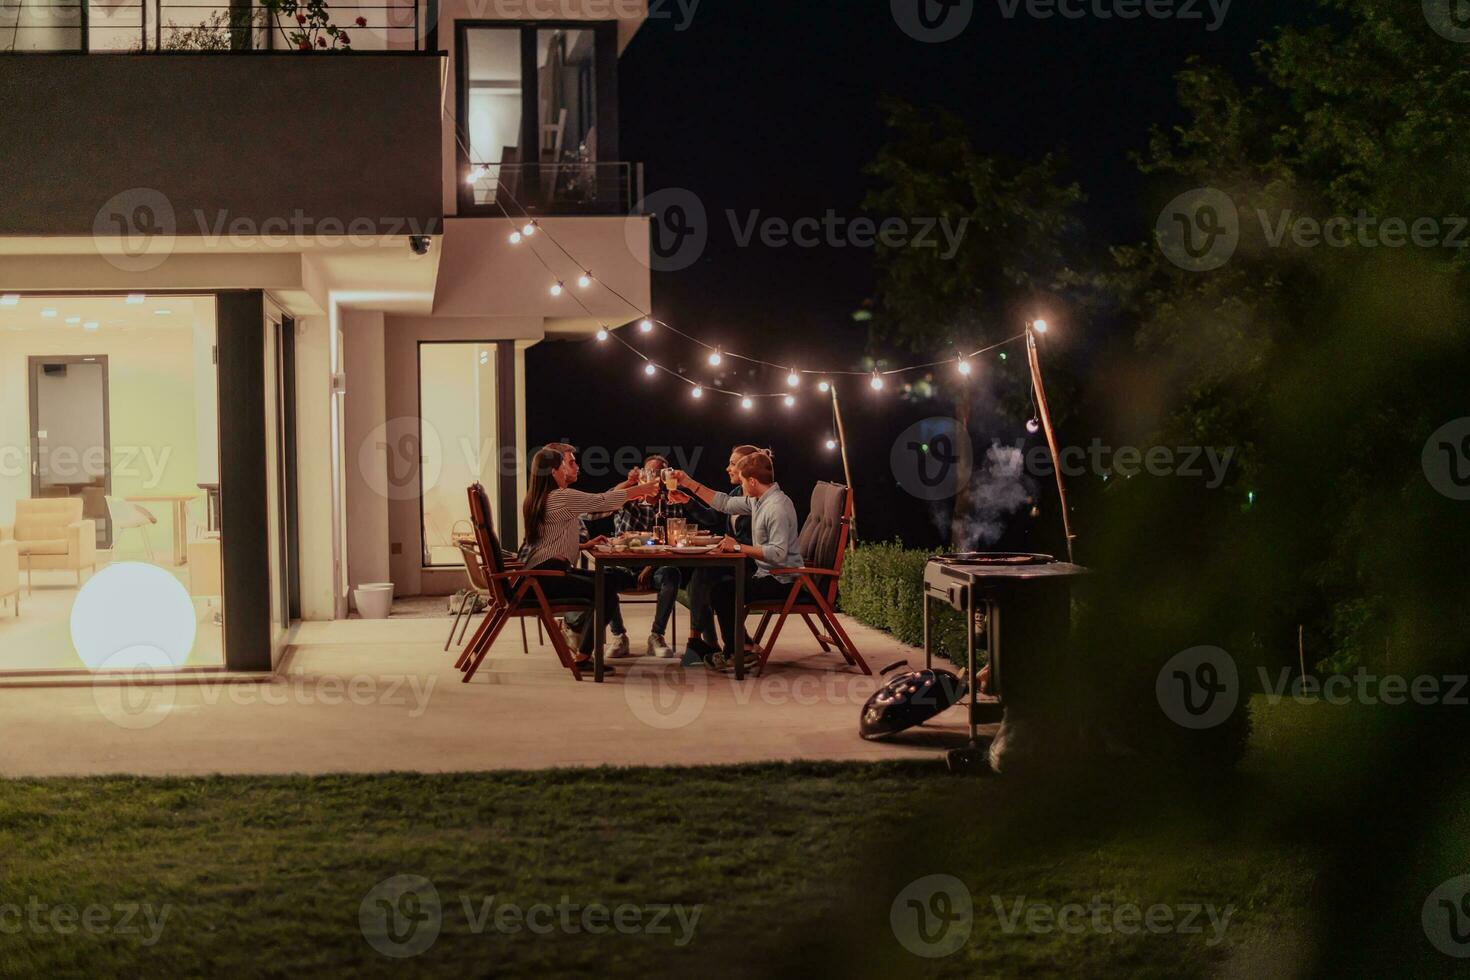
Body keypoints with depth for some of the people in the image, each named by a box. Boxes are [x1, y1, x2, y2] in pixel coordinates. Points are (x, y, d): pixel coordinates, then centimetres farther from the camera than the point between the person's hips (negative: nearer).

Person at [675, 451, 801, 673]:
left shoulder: (778, 507, -23)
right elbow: (725, 503, 21)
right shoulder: (758, 501, 8)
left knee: (721, 589, -15)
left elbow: (778, 553, -31)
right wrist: (690, 484, 19)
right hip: (766, 572, 11)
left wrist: (739, 547, -25)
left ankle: (733, 653, 0)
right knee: (718, 578, 20)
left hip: (780, 580, -11)